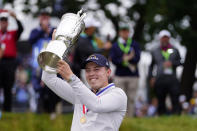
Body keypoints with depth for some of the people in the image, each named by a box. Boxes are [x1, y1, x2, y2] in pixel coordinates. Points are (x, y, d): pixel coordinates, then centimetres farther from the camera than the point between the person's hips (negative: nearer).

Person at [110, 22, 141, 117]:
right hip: (119, 75, -1)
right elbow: (113, 60, -3)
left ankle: (130, 117, 2)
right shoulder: (115, 45, 9)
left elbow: (137, 58, -2)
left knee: (131, 99, 0)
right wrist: (127, 60, -15)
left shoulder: (134, 44, 10)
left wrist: (125, 59, -18)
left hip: (133, 75, 1)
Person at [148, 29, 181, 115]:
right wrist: (151, 77, 6)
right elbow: (151, 66, 19)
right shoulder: (155, 52, 18)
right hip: (160, 79, 1)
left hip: (172, 79, -1)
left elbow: (179, 62, 10)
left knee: (175, 101, -12)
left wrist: (172, 63, -9)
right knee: (161, 102, 1)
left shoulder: (174, 50, 17)